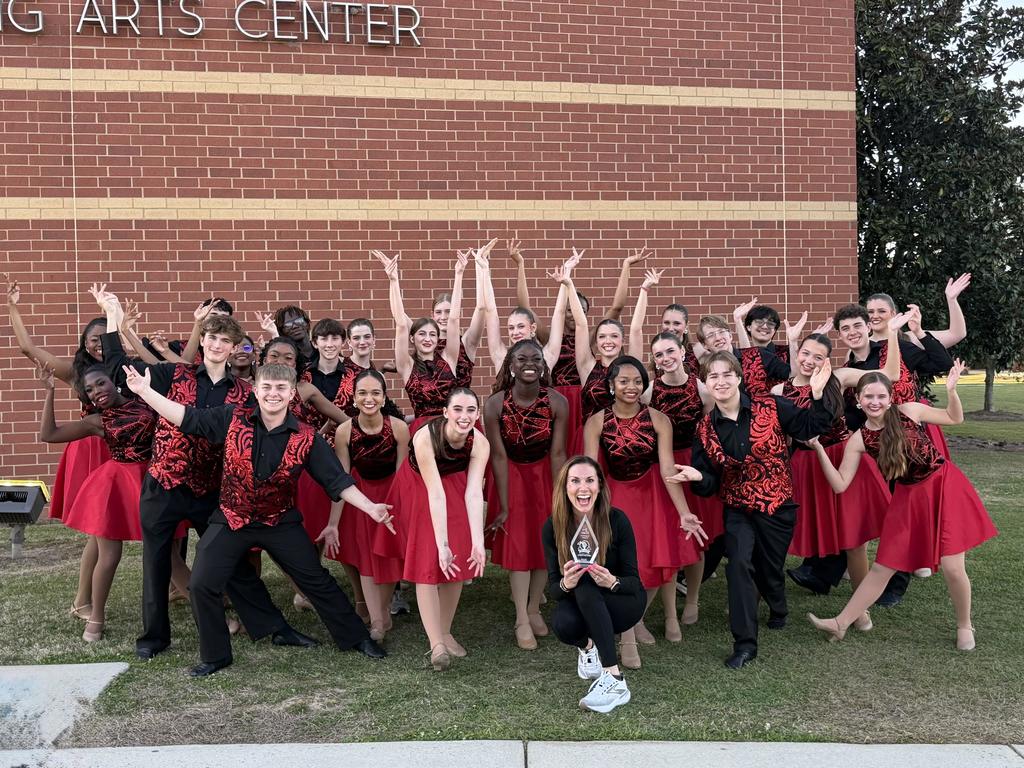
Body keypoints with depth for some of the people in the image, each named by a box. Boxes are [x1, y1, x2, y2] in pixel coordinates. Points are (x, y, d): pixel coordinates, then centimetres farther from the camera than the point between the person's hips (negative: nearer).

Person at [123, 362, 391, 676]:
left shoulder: (306, 438, -12)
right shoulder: (233, 419, -10)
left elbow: (337, 480, -9)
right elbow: (187, 418, -9)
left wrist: (370, 508, -19)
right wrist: (144, 390, -16)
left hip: (281, 523, -1)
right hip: (232, 520, 1)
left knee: (318, 581, 6)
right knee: (202, 585, -3)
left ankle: (356, 638, 25)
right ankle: (214, 655, 19)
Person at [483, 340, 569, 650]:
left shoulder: (557, 402, -21)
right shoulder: (495, 404, -23)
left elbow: (557, 454, -16)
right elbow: (499, 456, -18)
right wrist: (504, 507, -14)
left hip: (544, 474, 2)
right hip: (511, 476, -1)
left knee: (545, 541, 6)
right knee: (517, 544, -3)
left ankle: (534, 610, 23)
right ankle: (522, 620, 3)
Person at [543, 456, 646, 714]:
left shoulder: (617, 520, -20)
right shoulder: (553, 526, -15)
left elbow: (633, 581, -16)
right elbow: (552, 587, -12)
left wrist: (612, 582, -39)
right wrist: (565, 584, -36)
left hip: (624, 603, -2)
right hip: (581, 604, 2)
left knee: (586, 588, -34)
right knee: (562, 625, -32)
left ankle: (614, 680, -32)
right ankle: (587, 645, 6)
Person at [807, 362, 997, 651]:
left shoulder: (909, 411, -11)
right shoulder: (859, 440, -7)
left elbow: (955, 419, 5)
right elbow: (840, 484, -9)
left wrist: (951, 390, -14)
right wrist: (819, 449, -16)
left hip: (945, 487, -2)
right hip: (908, 498, 2)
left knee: (952, 567, -5)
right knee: (882, 567, 5)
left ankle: (965, 625, 23)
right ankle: (841, 623, 16)